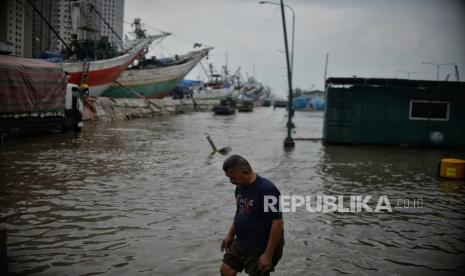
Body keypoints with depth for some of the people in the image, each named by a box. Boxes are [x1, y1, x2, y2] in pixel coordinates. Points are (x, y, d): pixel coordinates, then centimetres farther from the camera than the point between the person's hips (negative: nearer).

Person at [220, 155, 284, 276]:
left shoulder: (267, 189, -25)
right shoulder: (240, 187, 2)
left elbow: (278, 223, -25)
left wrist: (268, 255, -24)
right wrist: (230, 235, 15)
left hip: (261, 247, -8)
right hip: (240, 243, 8)